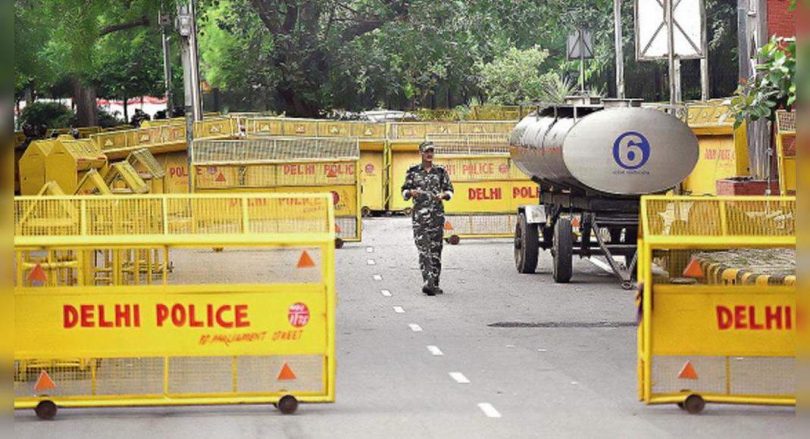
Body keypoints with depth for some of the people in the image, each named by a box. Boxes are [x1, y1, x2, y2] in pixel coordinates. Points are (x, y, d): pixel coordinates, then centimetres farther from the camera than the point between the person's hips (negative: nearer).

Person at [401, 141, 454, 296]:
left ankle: (434, 284, 8)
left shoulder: (441, 171, 9)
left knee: (436, 249, 2)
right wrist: (411, 192, -14)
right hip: (419, 214, -1)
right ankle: (428, 281, -22)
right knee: (423, 248, -13)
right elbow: (404, 191, 9)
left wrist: (443, 195, -9)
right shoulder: (413, 172, 7)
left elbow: (450, 190, 13)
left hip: (437, 214, 1)